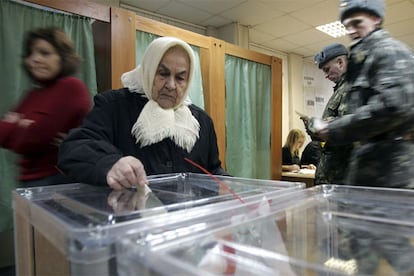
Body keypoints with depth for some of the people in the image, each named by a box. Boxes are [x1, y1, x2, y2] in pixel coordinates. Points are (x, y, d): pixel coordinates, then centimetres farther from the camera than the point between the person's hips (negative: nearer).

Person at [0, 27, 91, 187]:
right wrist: (23, 127, -12)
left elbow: (31, 141, -19)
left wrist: (16, 125, 0)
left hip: (59, 180, -8)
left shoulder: (72, 87, -16)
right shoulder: (34, 94, 12)